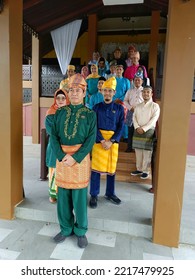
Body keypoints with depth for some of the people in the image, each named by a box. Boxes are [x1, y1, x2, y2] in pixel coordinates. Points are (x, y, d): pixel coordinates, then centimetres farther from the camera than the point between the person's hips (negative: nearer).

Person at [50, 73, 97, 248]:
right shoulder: (60, 112, 7)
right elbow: (54, 136, 1)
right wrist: (61, 156, -14)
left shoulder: (90, 114, 0)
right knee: (63, 195, 10)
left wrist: (75, 158, -17)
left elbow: (91, 140, -7)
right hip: (62, 157, 3)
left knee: (80, 196, 5)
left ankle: (81, 232, 23)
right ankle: (66, 229, 29)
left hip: (80, 158, -3)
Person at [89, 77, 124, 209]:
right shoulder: (97, 107, 3)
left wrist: (111, 141, -12)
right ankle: (94, 195, 12)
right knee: (96, 167, -1)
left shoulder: (119, 108, 4)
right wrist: (102, 140, -16)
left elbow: (121, 127, -1)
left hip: (113, 141, 1)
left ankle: (110, 193, 26)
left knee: (112, 167, 9)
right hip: (99, 140, -1)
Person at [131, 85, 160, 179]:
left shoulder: (155, 106, -2)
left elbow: (154, 119, -10)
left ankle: (146, 171, 6)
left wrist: (144, 129, -16)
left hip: (149, 131, -4)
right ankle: (139, 169, 20)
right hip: (138, 130, 5)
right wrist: (137, 127, -10)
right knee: (138, 151, 8)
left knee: (147, 152, -4)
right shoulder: (138, 106, 14)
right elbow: (134, 117, 7)